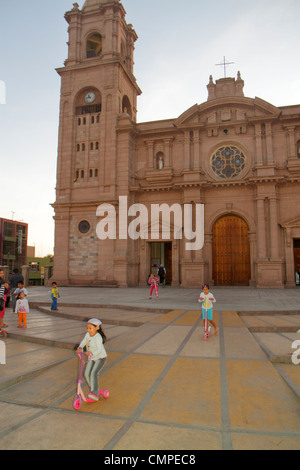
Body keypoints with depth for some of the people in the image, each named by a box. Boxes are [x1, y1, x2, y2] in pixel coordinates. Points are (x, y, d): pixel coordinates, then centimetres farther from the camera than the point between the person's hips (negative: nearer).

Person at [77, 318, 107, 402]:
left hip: (101, 358, -8)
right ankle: (93, 391, 20)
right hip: (92, 358, 8)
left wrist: (91, 353, -46)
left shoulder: (98, 337, -25)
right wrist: (80, 348, -18)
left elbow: (99, 349, -31)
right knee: (87, 374, 1)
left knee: (94, 373, -22)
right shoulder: (88, 334, -3)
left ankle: (95, 394, -19)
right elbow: (83, 342, 3)